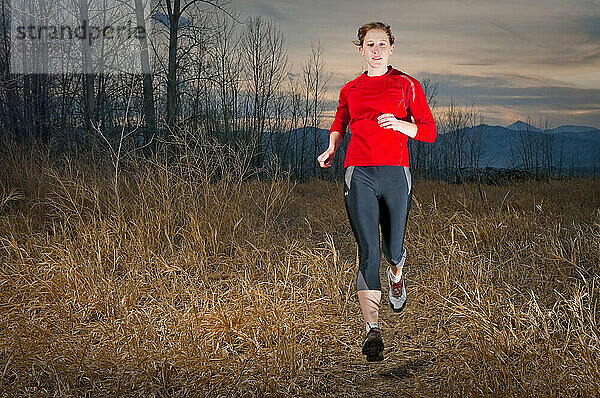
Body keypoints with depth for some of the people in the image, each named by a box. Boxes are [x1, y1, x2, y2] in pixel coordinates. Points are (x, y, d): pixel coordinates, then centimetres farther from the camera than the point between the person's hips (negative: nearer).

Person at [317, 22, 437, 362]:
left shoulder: (407, 86, 8)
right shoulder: (350, 90, 15)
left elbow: (429, 132, 5)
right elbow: (339, 123, 33)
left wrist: (398, 124, -13)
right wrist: (331, 149, 14)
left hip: (395, 174, 0)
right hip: (358, 174, 1)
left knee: (393, 248, 6)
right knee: (368, 252, -10)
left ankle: (396, 274, 46)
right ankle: (372, 330, -11)